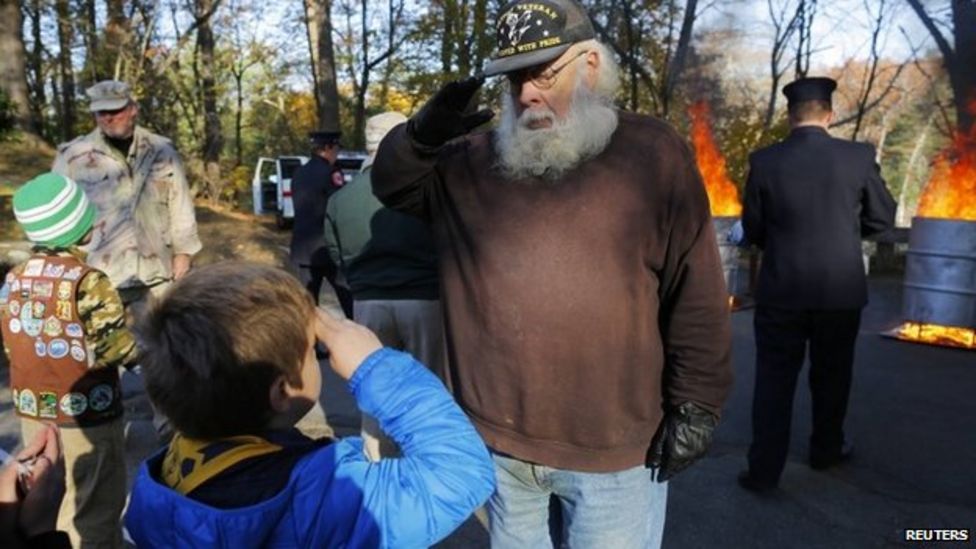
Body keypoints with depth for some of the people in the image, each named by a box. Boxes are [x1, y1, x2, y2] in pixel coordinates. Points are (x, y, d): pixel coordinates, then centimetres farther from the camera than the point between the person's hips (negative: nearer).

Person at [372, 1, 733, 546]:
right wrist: (424, 134, -10)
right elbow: (394, 185, 11)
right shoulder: (476, 159, 4)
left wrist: (695, 404, -5)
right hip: (497, 434, 4)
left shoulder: (653, 153, -5)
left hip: (614, 447, -3)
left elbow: (696, 297, -5)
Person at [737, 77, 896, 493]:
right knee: (831, 375, 19)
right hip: (841, 289, 1)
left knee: (773, 379, 7)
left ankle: (764, 469, 9)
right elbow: (883, 217, 4)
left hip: (781, 290, -1)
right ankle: (826, 449, 37)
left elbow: (752, 228, -1)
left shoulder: (764, 161, -9)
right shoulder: (859, 157, -7)